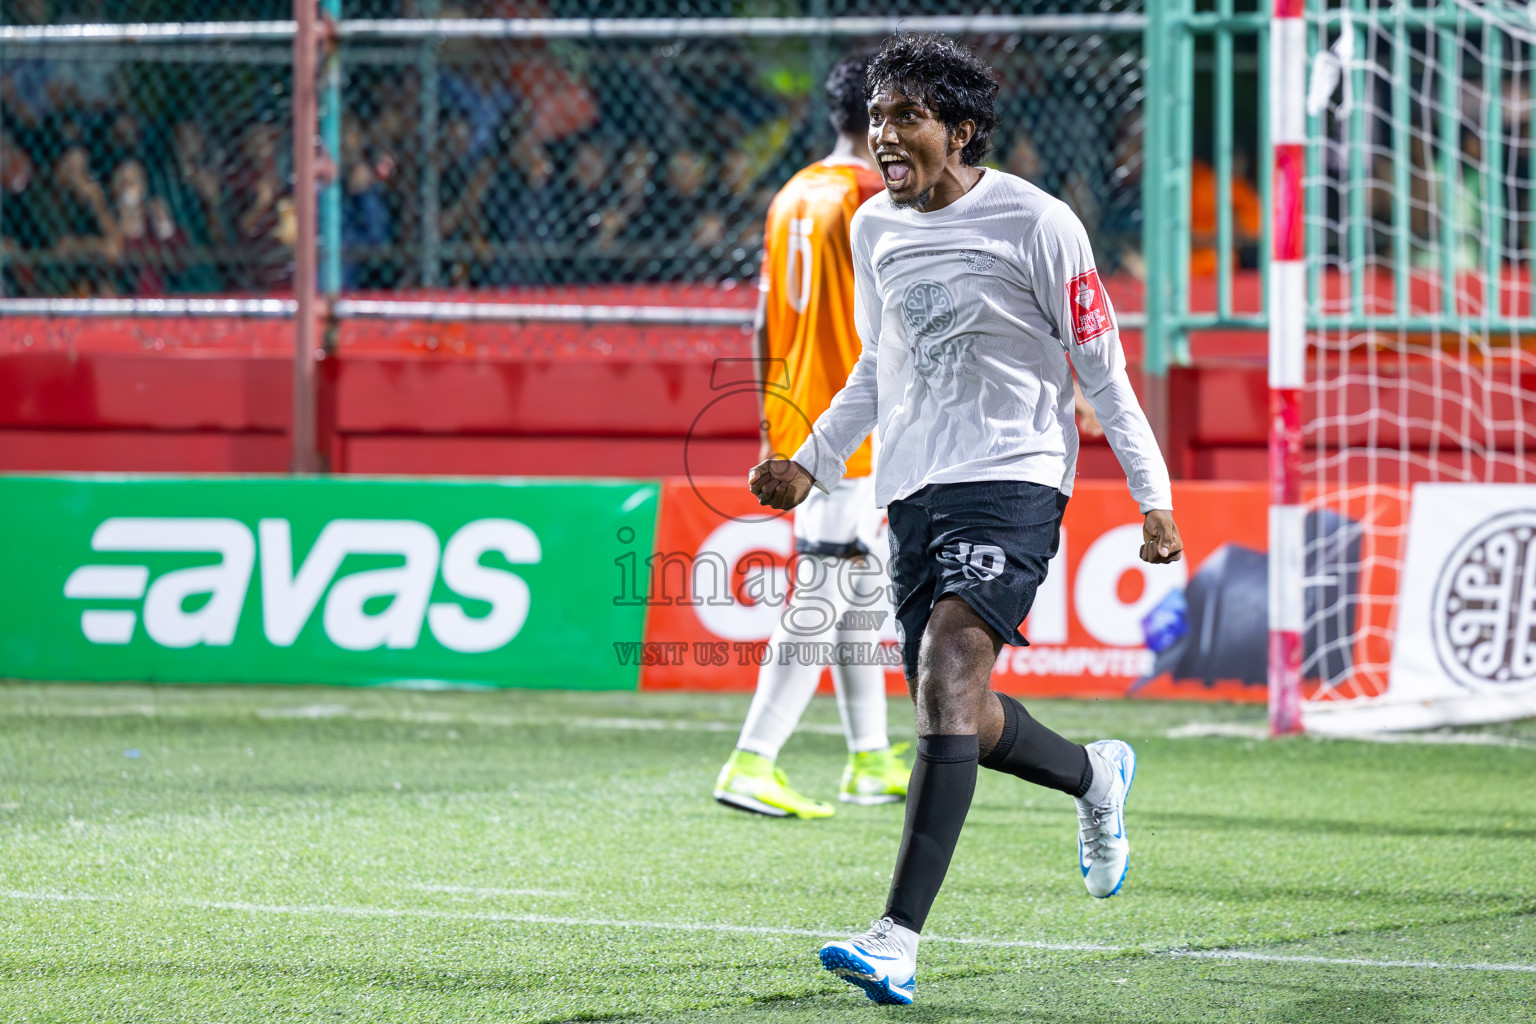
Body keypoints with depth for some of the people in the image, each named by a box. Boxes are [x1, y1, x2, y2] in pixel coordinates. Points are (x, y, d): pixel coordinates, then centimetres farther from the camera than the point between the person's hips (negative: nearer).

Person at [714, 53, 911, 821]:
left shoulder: (792, 197, 12)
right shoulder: (874, 201, -13)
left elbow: (766, 323, 15)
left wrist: (772, 427, 20)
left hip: (798, 427, 9)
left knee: (858, 591, 17)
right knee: (822, 598, -9)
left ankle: (870, 761, 23)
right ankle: (752, 764, -14)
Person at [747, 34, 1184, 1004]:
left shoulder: (1036, 223, -8)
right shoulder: (874, 229, 9)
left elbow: (1101, 365, -2)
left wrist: (1154, 496, -2)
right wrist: (813, 464, 17)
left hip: (1014, 479, -7)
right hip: (915, 489, 7)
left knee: (945, 680, -23)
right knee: (958, 719, 8)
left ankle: (899, 939, -29)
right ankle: (1098, 777, 41)